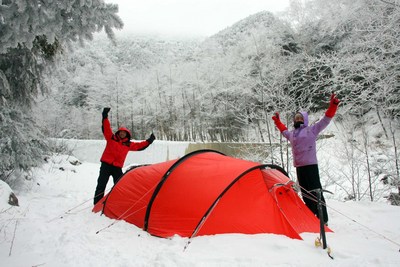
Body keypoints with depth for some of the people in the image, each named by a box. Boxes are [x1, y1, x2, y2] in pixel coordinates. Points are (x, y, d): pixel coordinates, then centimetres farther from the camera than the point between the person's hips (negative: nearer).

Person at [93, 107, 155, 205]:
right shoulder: (111, 138, 3)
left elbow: (139, 146, 17)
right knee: (101, 184, -1)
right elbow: (106, 128, -6)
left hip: (117, 167, 3)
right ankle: (97, 204, 6)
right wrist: (105, 116, -16)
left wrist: (149, 141, 11)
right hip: (106, 165, -3)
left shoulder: (128, 144, 10)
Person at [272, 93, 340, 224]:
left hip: (310, 165, -6)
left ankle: (323, 219, -3)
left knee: (315, 192, -7)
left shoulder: (312, 129, 2)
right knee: (305, 193, 9)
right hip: (298, 167, 6)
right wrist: (277, 121, 45)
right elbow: (284, 130, 41)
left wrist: (332, 106, -13)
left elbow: (326, 120, -3)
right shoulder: (292, 133, 19)